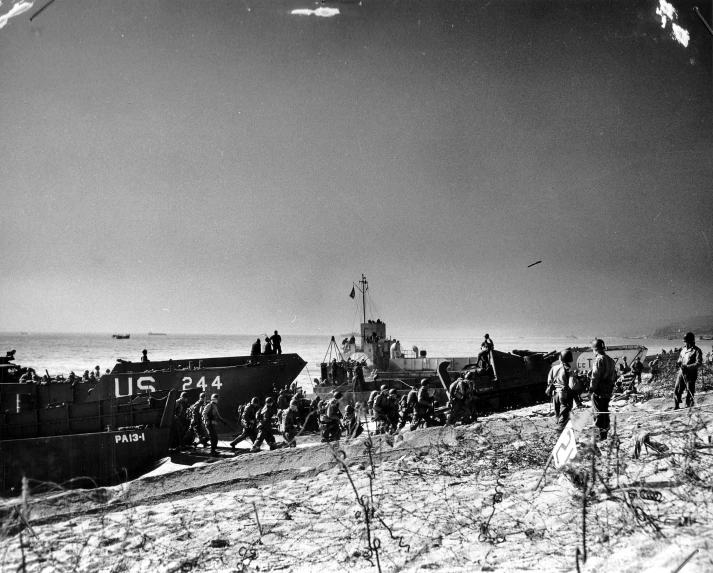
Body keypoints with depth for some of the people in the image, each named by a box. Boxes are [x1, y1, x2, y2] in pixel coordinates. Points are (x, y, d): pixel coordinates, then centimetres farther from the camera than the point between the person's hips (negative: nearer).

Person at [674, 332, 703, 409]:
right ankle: (676, 407, 14)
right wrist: (679, 363, 2)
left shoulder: (697, 351, -3)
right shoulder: (683, 350, 16)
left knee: (689, 393, -2)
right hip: (681, 373, 6)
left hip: (690, 374, -6)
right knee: (677, 391, 4)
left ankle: (688, 408, 6)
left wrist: (687, 367, -20)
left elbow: (699, 363, -13)